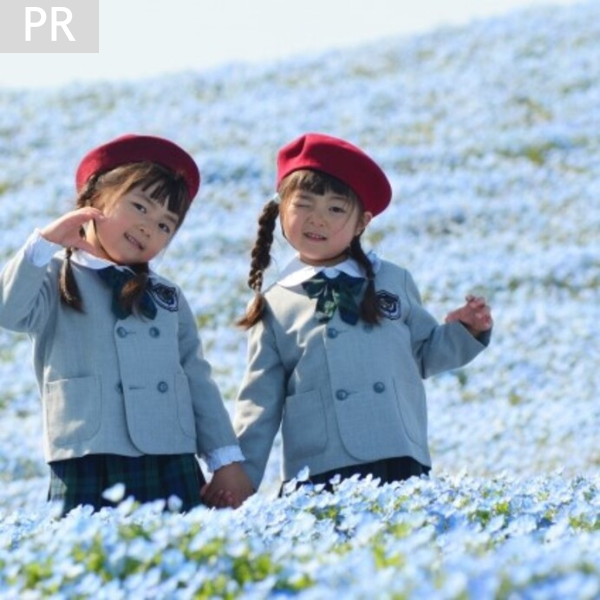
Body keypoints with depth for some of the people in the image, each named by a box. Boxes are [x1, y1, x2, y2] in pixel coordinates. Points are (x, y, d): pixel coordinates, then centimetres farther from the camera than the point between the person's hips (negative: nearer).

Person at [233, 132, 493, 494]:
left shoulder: (394, 282, 13)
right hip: (317, 477, -1)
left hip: (403, 465, 1)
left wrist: (465, 332, 5)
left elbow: (425, 353, 24)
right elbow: (259, 406, 10)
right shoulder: (275, 308, 9)